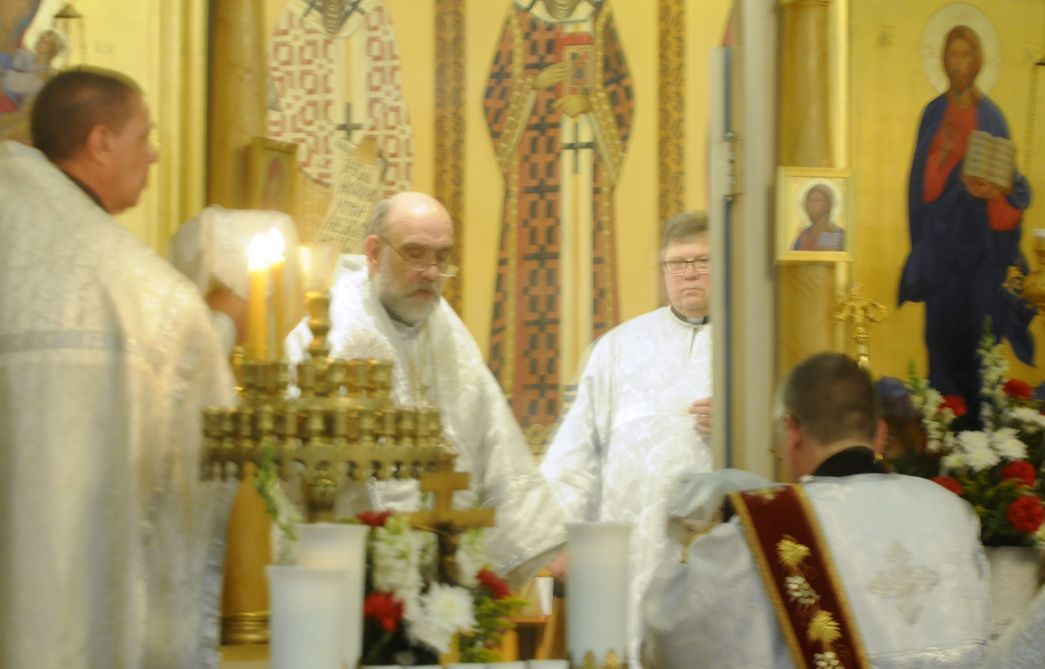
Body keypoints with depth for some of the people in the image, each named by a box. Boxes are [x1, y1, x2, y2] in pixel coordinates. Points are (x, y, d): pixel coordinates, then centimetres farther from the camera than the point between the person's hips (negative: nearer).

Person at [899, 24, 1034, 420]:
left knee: (975, 332, -3)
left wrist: (994, 192, -22)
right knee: (942, 330, 1)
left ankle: (979, 416, 4)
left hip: (977, 243, -2)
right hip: (939, 241, 2)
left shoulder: (991, 117, 2)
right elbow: (922, 179, 5)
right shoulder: (934, 114, 8)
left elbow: (1011, 184, -1)